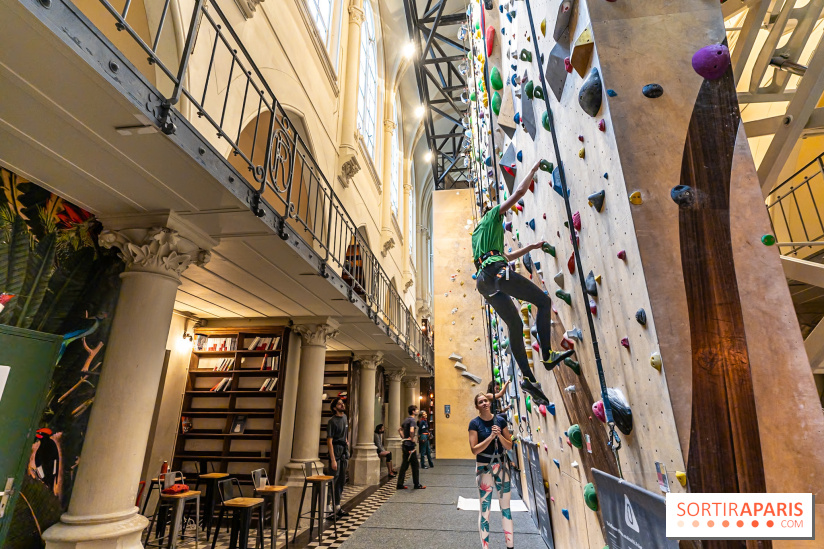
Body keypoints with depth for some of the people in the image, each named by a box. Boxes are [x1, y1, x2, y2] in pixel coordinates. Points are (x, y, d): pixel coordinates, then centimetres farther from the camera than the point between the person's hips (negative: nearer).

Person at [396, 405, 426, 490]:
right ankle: (417, 484, 12)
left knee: (404, 465, 11)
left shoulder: (406, 420, 13)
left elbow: (399, 429, 21)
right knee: (415, 465, 3)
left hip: (405, 444, 8)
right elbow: (412, 431, -32)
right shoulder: (413, 420, -15)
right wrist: (412, 439, -18)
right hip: (410, 445, -8)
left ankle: (400, 484, 13)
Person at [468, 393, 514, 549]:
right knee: (485, 509, 8)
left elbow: (509, 446, 0)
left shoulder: (500, 420, -3)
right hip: (484, 468, -3)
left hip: (502, 466, 3)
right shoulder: (475, 423, -12)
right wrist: (491, 436, -24)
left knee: (506, 507, 14)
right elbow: (474, 449, -17)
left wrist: (499, 435, -18)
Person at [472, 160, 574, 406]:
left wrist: (531, 247, 48)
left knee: (515, 325, 6)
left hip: (483, 280, 8)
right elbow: (519, 192, 11)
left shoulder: (478, 234, 37)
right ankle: (547, 355, -13)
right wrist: (534, 169, 25)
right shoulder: (491, 217, 16)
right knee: (543, 300, -3)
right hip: (497, 271, -8)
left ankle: (529, 378, -3)